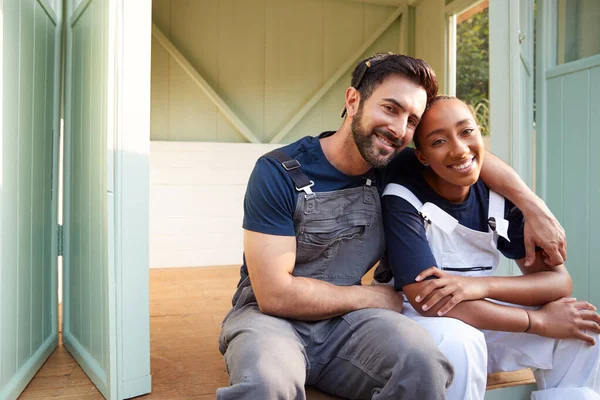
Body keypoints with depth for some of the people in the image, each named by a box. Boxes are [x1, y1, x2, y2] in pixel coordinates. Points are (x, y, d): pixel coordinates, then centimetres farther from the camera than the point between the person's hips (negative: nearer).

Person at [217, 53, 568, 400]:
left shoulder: (393, 168, 0)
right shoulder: (278, 173, -16)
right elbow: (276, 295, -19)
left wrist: (536, 207, 5)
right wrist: (373, 297, -10)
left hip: (343, 321, 4)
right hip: (270, 314, -3)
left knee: (422, 360, -30)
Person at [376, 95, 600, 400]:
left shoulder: (500, 194, -4)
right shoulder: (402, 198, -19)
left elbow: (559, 280, -8)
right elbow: (426, 300, -27)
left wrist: (481, 286, -28)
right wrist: (541, 321, -22)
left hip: (483, 318, 5)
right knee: (459, 342, -35)